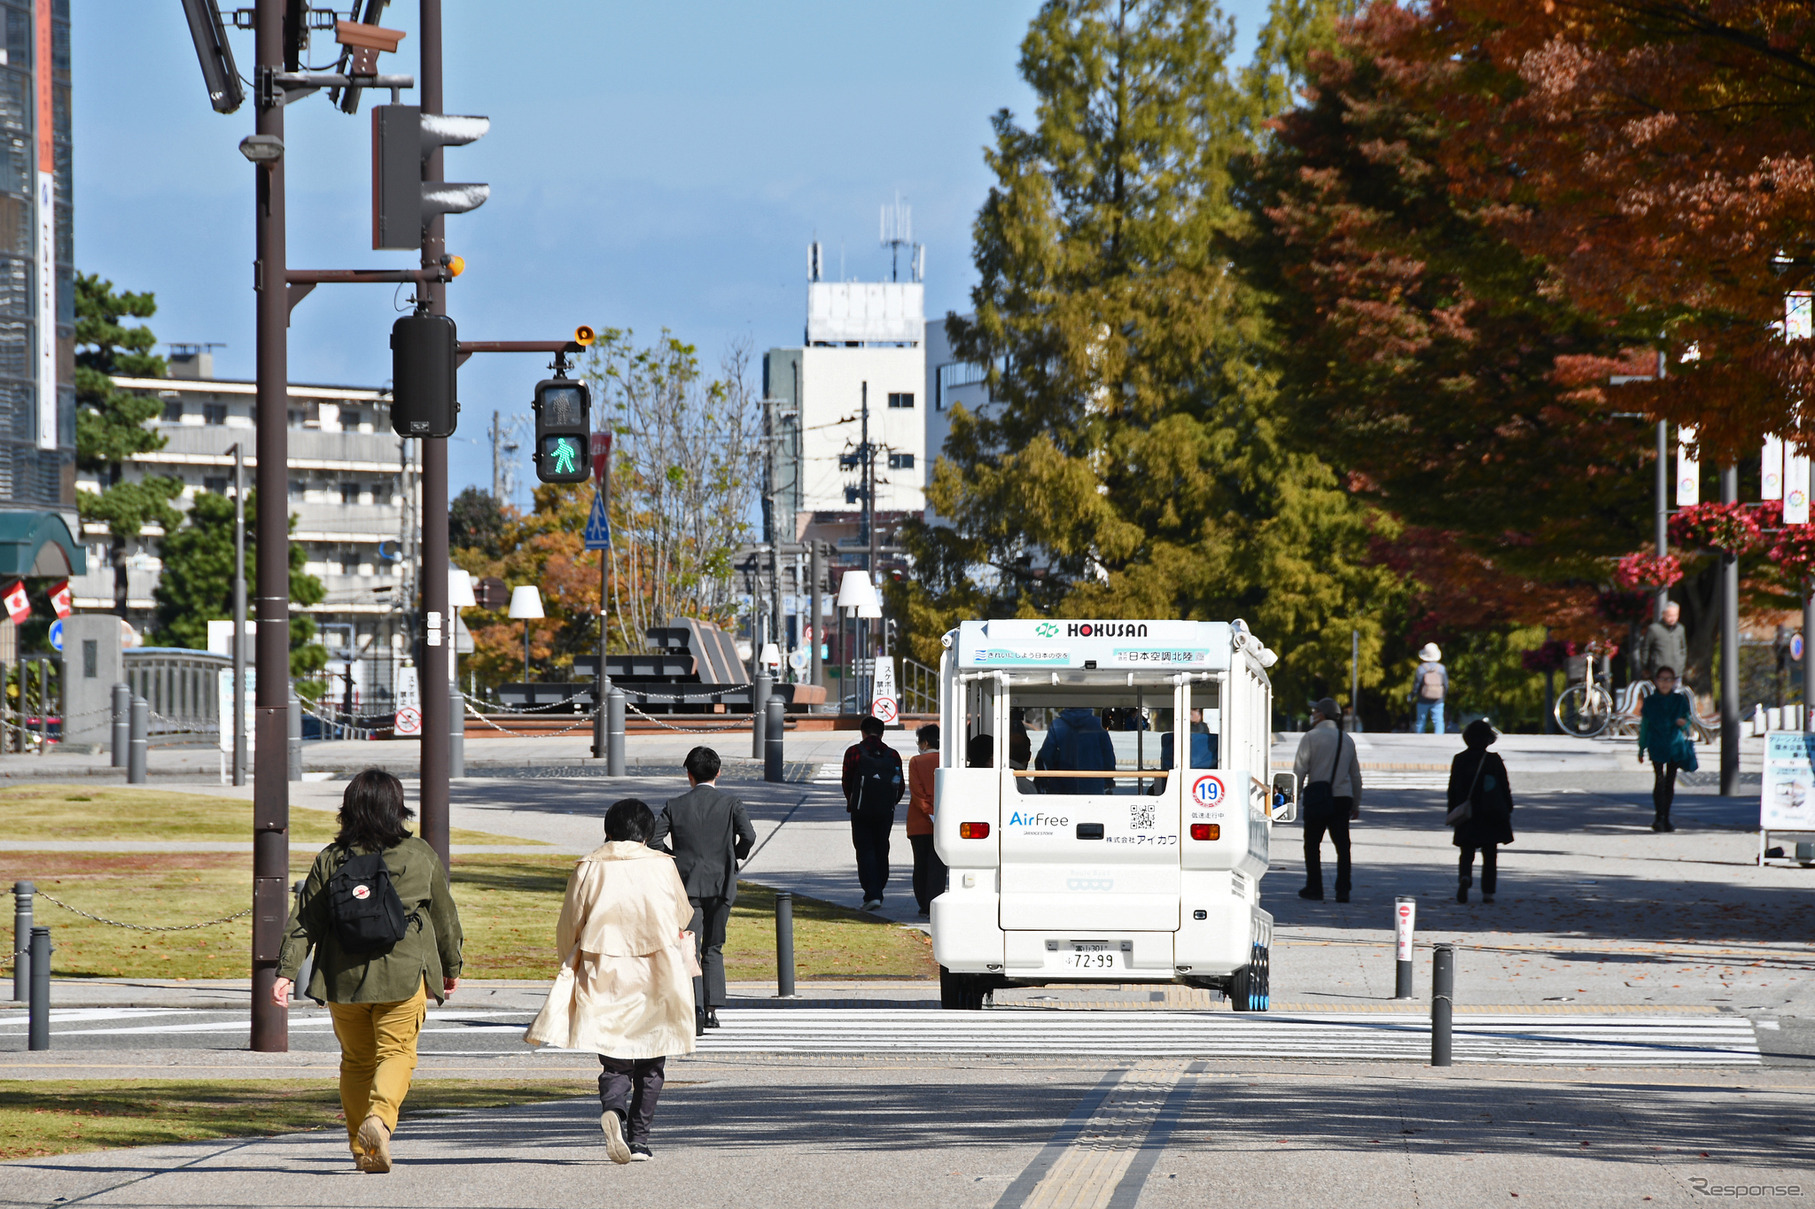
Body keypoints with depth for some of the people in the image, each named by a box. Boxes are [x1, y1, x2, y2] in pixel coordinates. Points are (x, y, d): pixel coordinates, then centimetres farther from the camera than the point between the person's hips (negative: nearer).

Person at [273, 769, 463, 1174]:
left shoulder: (329, 860, 1)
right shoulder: (420, 857, 0)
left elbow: (304, 921, -2)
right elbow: (445, 917, 9)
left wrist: (286, 971, -2)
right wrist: (451, 968, 23)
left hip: (344, 979, 2)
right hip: (403, 975, -2)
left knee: (356, 1060, 14)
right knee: (397, 1052, 3)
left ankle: (362, 1148, 14)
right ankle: (380, 1115, -25)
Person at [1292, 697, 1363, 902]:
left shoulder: (1311, 737, -4)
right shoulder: (1347, 740, 13)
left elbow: (1300, 769, -9)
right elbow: (1355, 775, 18)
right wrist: (1356, 804, 24)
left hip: (1317, 798, -4)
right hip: (1343, 798, 4)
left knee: (1312, 844, 6)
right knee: (1342, 844, 3)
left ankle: (1314, 888, 6)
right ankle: (1343, 890, -4)